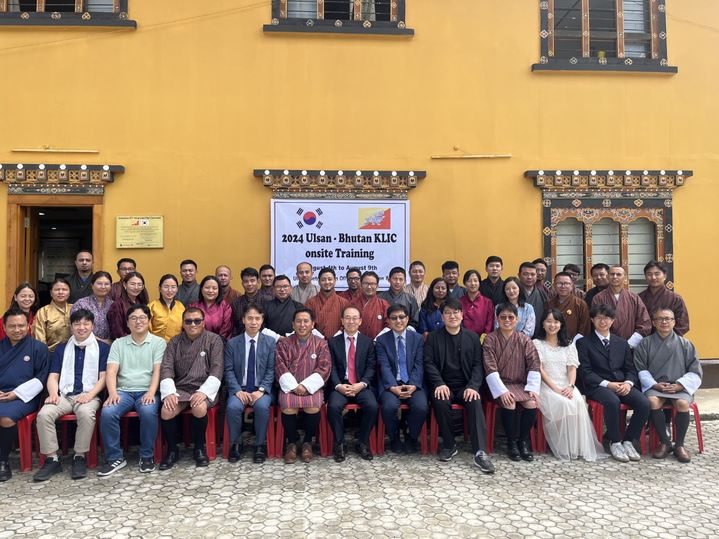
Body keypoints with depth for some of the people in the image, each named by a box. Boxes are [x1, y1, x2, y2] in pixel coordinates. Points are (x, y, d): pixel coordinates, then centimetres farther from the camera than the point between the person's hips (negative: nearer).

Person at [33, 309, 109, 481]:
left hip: (89, 395, -3)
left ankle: (80, 457, -19)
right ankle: (52, 459, -15)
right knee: (44, 414, -27)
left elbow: (103, 377, 3)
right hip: (64, 395, 3)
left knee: (86, 413, -36)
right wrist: (53, 394, -6)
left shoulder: (102, 348, 9)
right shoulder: (62, 349, 20)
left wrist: (90, 395, -13)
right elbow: (53, 376, 14)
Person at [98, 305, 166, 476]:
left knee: (148, 412, -33)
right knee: (107, 413, -27)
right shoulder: (118, 343, 15)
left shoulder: (158, 342, 8)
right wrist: (112, 393, -14)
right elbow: (111, 371, 4)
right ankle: (115, 457, -9)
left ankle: (147, 456, -12)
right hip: (123, 391, 2)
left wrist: (151, 392, -19)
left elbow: (157, 371, -3)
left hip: (147, 391, -2)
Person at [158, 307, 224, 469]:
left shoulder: (214, 340, 3)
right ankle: (172, 450, -1)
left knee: (199, 408, -33)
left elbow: (217, 369, -6)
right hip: (180, 388, 3)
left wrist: (203, 391, -20)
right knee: (166, 411, -27)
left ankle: (199, 448, -5)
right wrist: (169, 393, -15)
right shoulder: (174, 342, 11)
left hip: (203, 389, -2)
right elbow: (166, 368, 2)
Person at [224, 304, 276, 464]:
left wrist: (261, 390, -14)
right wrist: (238, 391, -13)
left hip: (261, 389, -1)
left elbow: (271, 370, 0)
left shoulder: (270, 342, 4)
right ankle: (235, 444, -5)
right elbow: (228, 370, 1)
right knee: (233, 407, -29)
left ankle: (260, 445, -10)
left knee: (262, 406, -31)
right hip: (239, 388, 1)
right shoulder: (232, 343, 6)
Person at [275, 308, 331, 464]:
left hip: (312, 387, 0)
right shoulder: (284, 343, 10)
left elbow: (324, 368, -1)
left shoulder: (321, 343, 8)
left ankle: (307, 442, -4)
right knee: (288, 407, -30)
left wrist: (306, 386, -12)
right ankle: (291, 442, -5)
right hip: (289, 386, 0)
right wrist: (293, 386, -14)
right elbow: (280, 367, 0)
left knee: (313, 407, -30)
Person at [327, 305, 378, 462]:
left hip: (362, 386, 0)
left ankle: (363, 443, -4)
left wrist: (361, 384, -13)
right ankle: (339, 443, -7)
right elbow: (331, 367, 2)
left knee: (372, 406, -27)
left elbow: (371, 367, 3)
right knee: (334, 406, -30)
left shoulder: (368, 342, 11)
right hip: (340, 386, 0)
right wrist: (339, 385, -15)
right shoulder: (333, 342, 9)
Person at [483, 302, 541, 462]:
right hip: (500, 383, -3)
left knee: (532, 404, -24)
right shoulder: (490, 339, -3)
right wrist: (502, 391, -20)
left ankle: (524, 441, 0)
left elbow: (534, 365, 2)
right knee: (509, 403, -30)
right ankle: (511, 441, -5)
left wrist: (533, 389, -11)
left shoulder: (524, 340, 6)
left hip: (520, 384, 3)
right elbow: (490, 368, -10)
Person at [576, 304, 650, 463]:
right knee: (613, 401, -36)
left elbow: (631, 369, 16)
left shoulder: (622, 343, 20)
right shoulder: (584, 343, 5)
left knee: (644, 403, -24)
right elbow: (585, 372, -3)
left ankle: (628, 441, -6)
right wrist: (608, 384, -16)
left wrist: (628, 383, -7)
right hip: (597, 386, -4)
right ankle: (615, 443, -15)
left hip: (622, 385, 4)